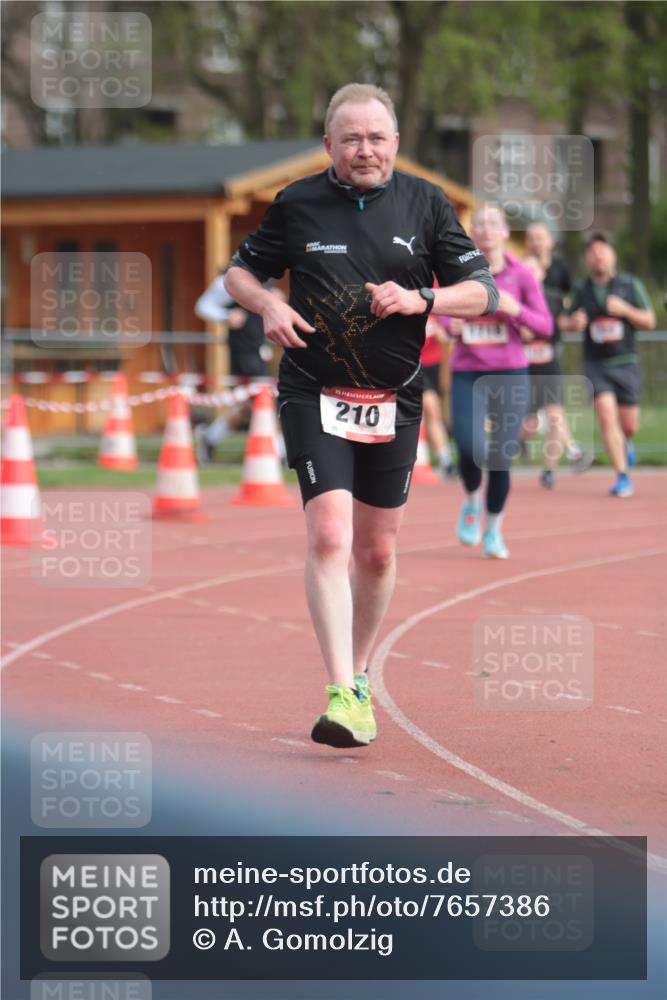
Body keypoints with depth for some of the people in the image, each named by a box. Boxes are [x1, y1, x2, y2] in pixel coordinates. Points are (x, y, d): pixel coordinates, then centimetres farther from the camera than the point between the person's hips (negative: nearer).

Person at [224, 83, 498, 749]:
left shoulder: (425, 204, 3)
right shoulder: (298, 204, 0)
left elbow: (482, 293, 4)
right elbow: (239, 271, 13)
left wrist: (419, 300, -15)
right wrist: (268, 306, -9)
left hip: (394, 401, 2)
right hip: (315, 393, -2)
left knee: (377, 550, 10)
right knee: (329, 535, -18)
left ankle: (359, 674, 31)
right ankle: (341, 695, -23)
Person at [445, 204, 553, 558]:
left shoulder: (521, 275, -1)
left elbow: (545, 326, 2)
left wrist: (517, 310, -16)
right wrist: (451, 326, -6)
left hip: (510, 373, 0)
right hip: (467, 373, 0)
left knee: (501, 457, -3)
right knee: (470, 447, -17)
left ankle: (493, 529, 18)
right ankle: (471, 502, 16)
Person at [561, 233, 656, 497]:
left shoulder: (630, 285, 1)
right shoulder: (581, 291, 6)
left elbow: (649, 321, 1)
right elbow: (570, 322, 18)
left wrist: (624, 310, -15)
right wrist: (572, 323, -6)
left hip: (625, 363, 0)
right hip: (595, 364, 0)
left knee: (629, 426, 3)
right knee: (606, 415, -18)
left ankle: (623, 444, 41)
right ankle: (622, 476, -13)